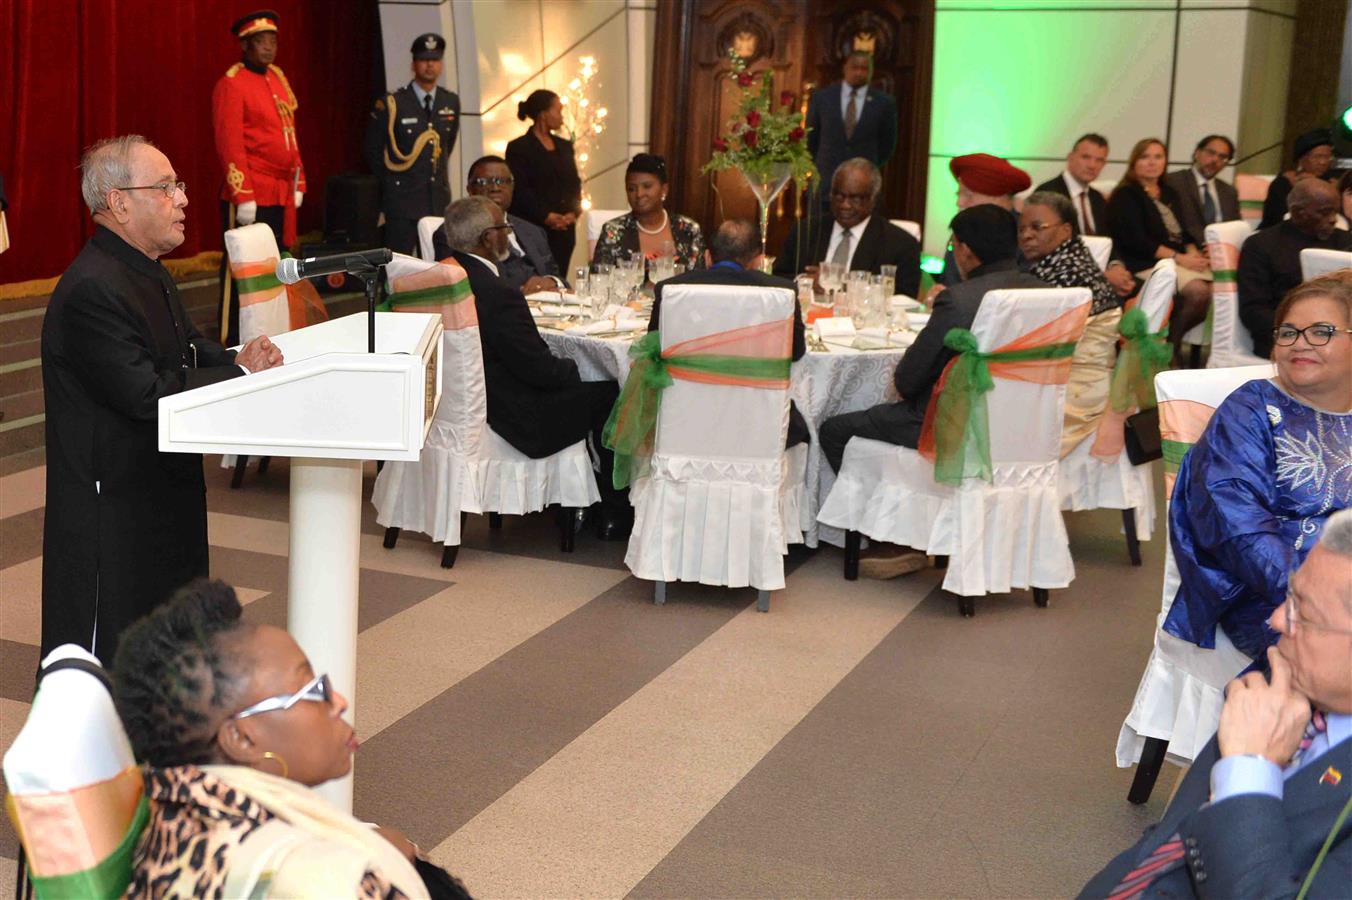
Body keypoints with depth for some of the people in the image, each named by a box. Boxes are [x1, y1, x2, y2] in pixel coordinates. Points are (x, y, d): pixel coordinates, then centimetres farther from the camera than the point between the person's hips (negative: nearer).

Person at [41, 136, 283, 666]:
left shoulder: (148, 273, 10)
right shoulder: (91, 290, -23)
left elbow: (191, 350, 14)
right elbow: (146, 394, -27)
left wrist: (238, 359, -8)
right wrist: (240, 372, -18)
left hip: (164, 493, 10)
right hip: (112, 504, -10)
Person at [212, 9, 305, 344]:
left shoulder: (278, 78, 15)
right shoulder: (231, 84, -10)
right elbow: (230, 144, -15)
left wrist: (297, 183, 16)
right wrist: (243, 197, -19)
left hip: (281, 194, 8)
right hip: (249, 196, -8)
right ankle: (233, 343, 4)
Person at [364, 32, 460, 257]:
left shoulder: (451, 103, 7)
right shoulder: (391, 104, -6)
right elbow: (373, 151, 3)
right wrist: (391, 180, 9)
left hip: (439, 198, 4)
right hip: (403, 199, -4)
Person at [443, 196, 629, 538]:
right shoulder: (499, 295, -28)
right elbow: (540, 370, -21)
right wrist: (572, 368, -2)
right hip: (511, 418, -9)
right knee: (609, 394, 5)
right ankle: (615, 514, 18)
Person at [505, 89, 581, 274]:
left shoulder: (564, 146, 19)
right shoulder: (519, 148, -2)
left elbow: (575, 184, 15)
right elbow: (520, 189, -9)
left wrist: (573, 212, -3)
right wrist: (546, 216, -15)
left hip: (564, 230, 6)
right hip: (532, 229, -6)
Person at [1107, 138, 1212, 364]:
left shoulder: (1169, 194, 24)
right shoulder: (1125, 195, 2)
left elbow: (1184, 233, 21)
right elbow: (1135, 240, -9)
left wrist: (1193, 254, -3)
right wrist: (1179, 258, -14)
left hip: (1181, 260, 7)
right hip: (1144, 265, -7)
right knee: (1198, 290, -31)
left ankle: (1173, 340, -4)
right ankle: (1170, 345, -11)